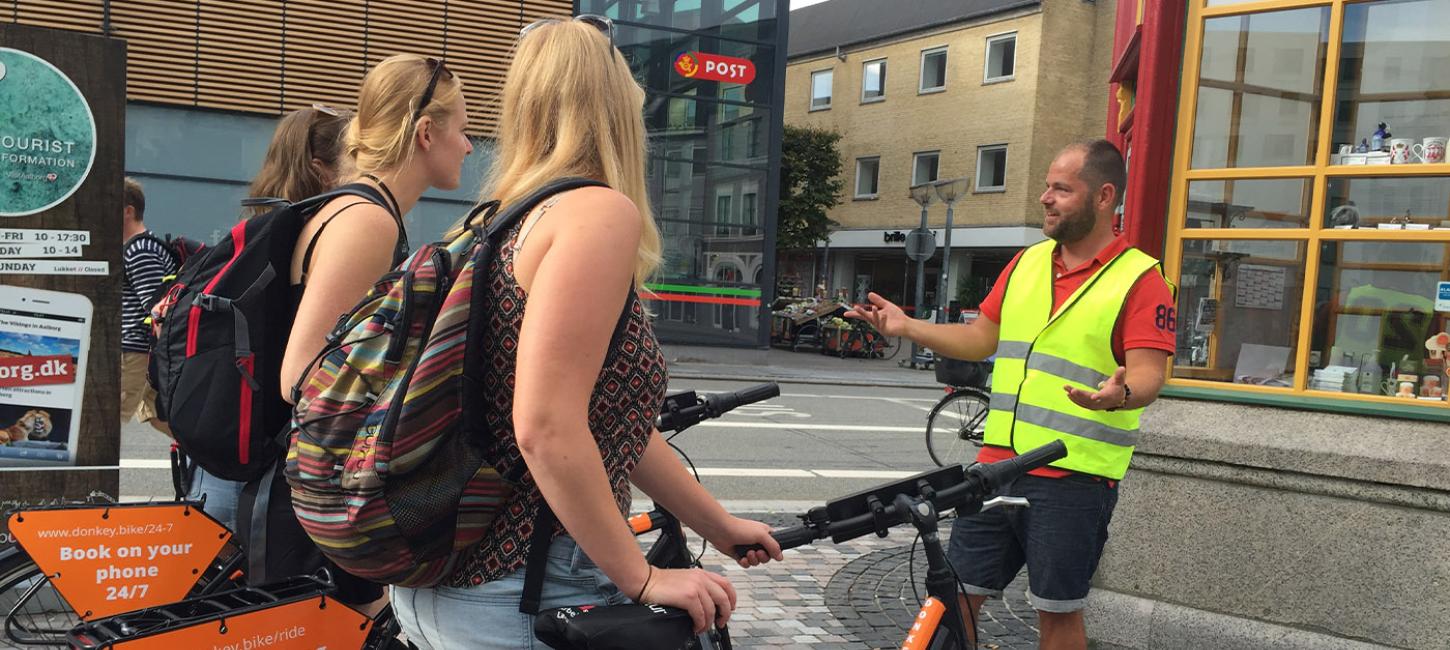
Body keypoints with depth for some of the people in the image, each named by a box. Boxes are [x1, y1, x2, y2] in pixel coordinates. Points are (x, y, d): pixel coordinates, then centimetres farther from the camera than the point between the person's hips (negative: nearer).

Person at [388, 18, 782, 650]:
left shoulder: (515, 220, 13)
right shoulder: (600, 212, -16)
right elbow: (546, 428, -26)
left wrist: (720, 526, 20)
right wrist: (643, 578, -16)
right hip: (514, 598, -9)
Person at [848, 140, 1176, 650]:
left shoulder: (1140, 279, -8)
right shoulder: (1028, 262, 12)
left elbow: (1148, 373, -15)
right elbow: (981, 339, 17)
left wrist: (1120, 394, -37)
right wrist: (907, 327, 7)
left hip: (1074, 477, -5)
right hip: (998, 465, 6)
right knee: (957, 594, 10)